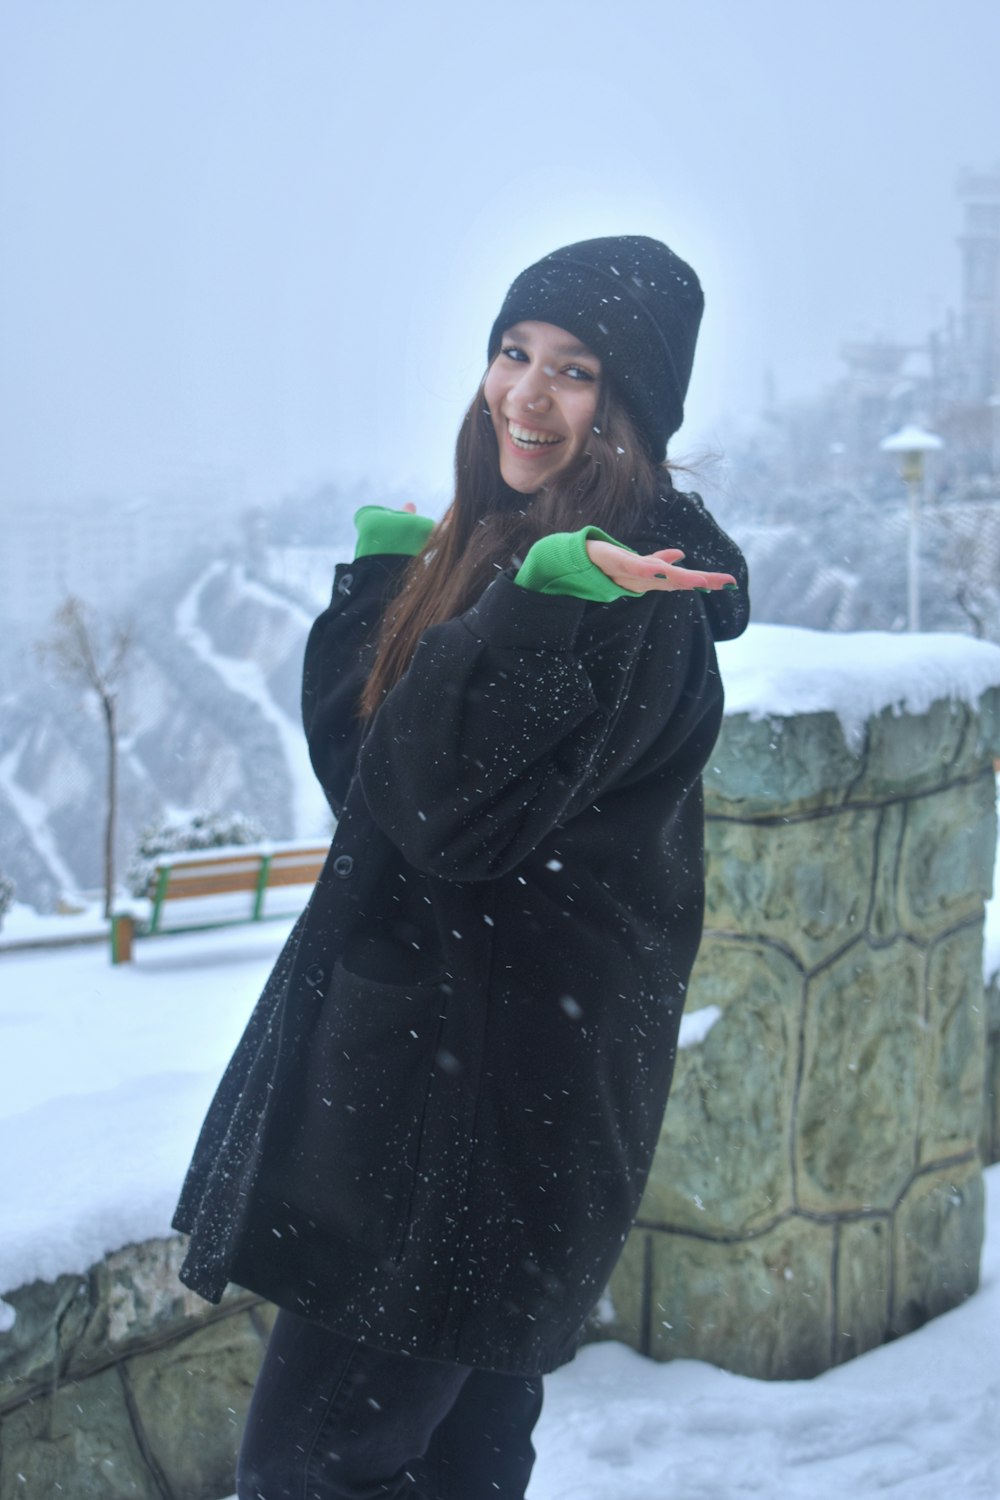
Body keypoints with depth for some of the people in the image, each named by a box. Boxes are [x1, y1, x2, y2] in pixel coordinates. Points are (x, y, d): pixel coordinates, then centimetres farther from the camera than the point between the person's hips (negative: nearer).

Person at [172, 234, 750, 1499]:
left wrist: (538, 593, -29)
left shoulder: (636, 598, -16)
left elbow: (447, 804, -23)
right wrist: (390, 569, 1)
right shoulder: (499, 543, 11)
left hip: (500, 1076, -9)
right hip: (421, 1030, 9)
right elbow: (345, 741, 8)